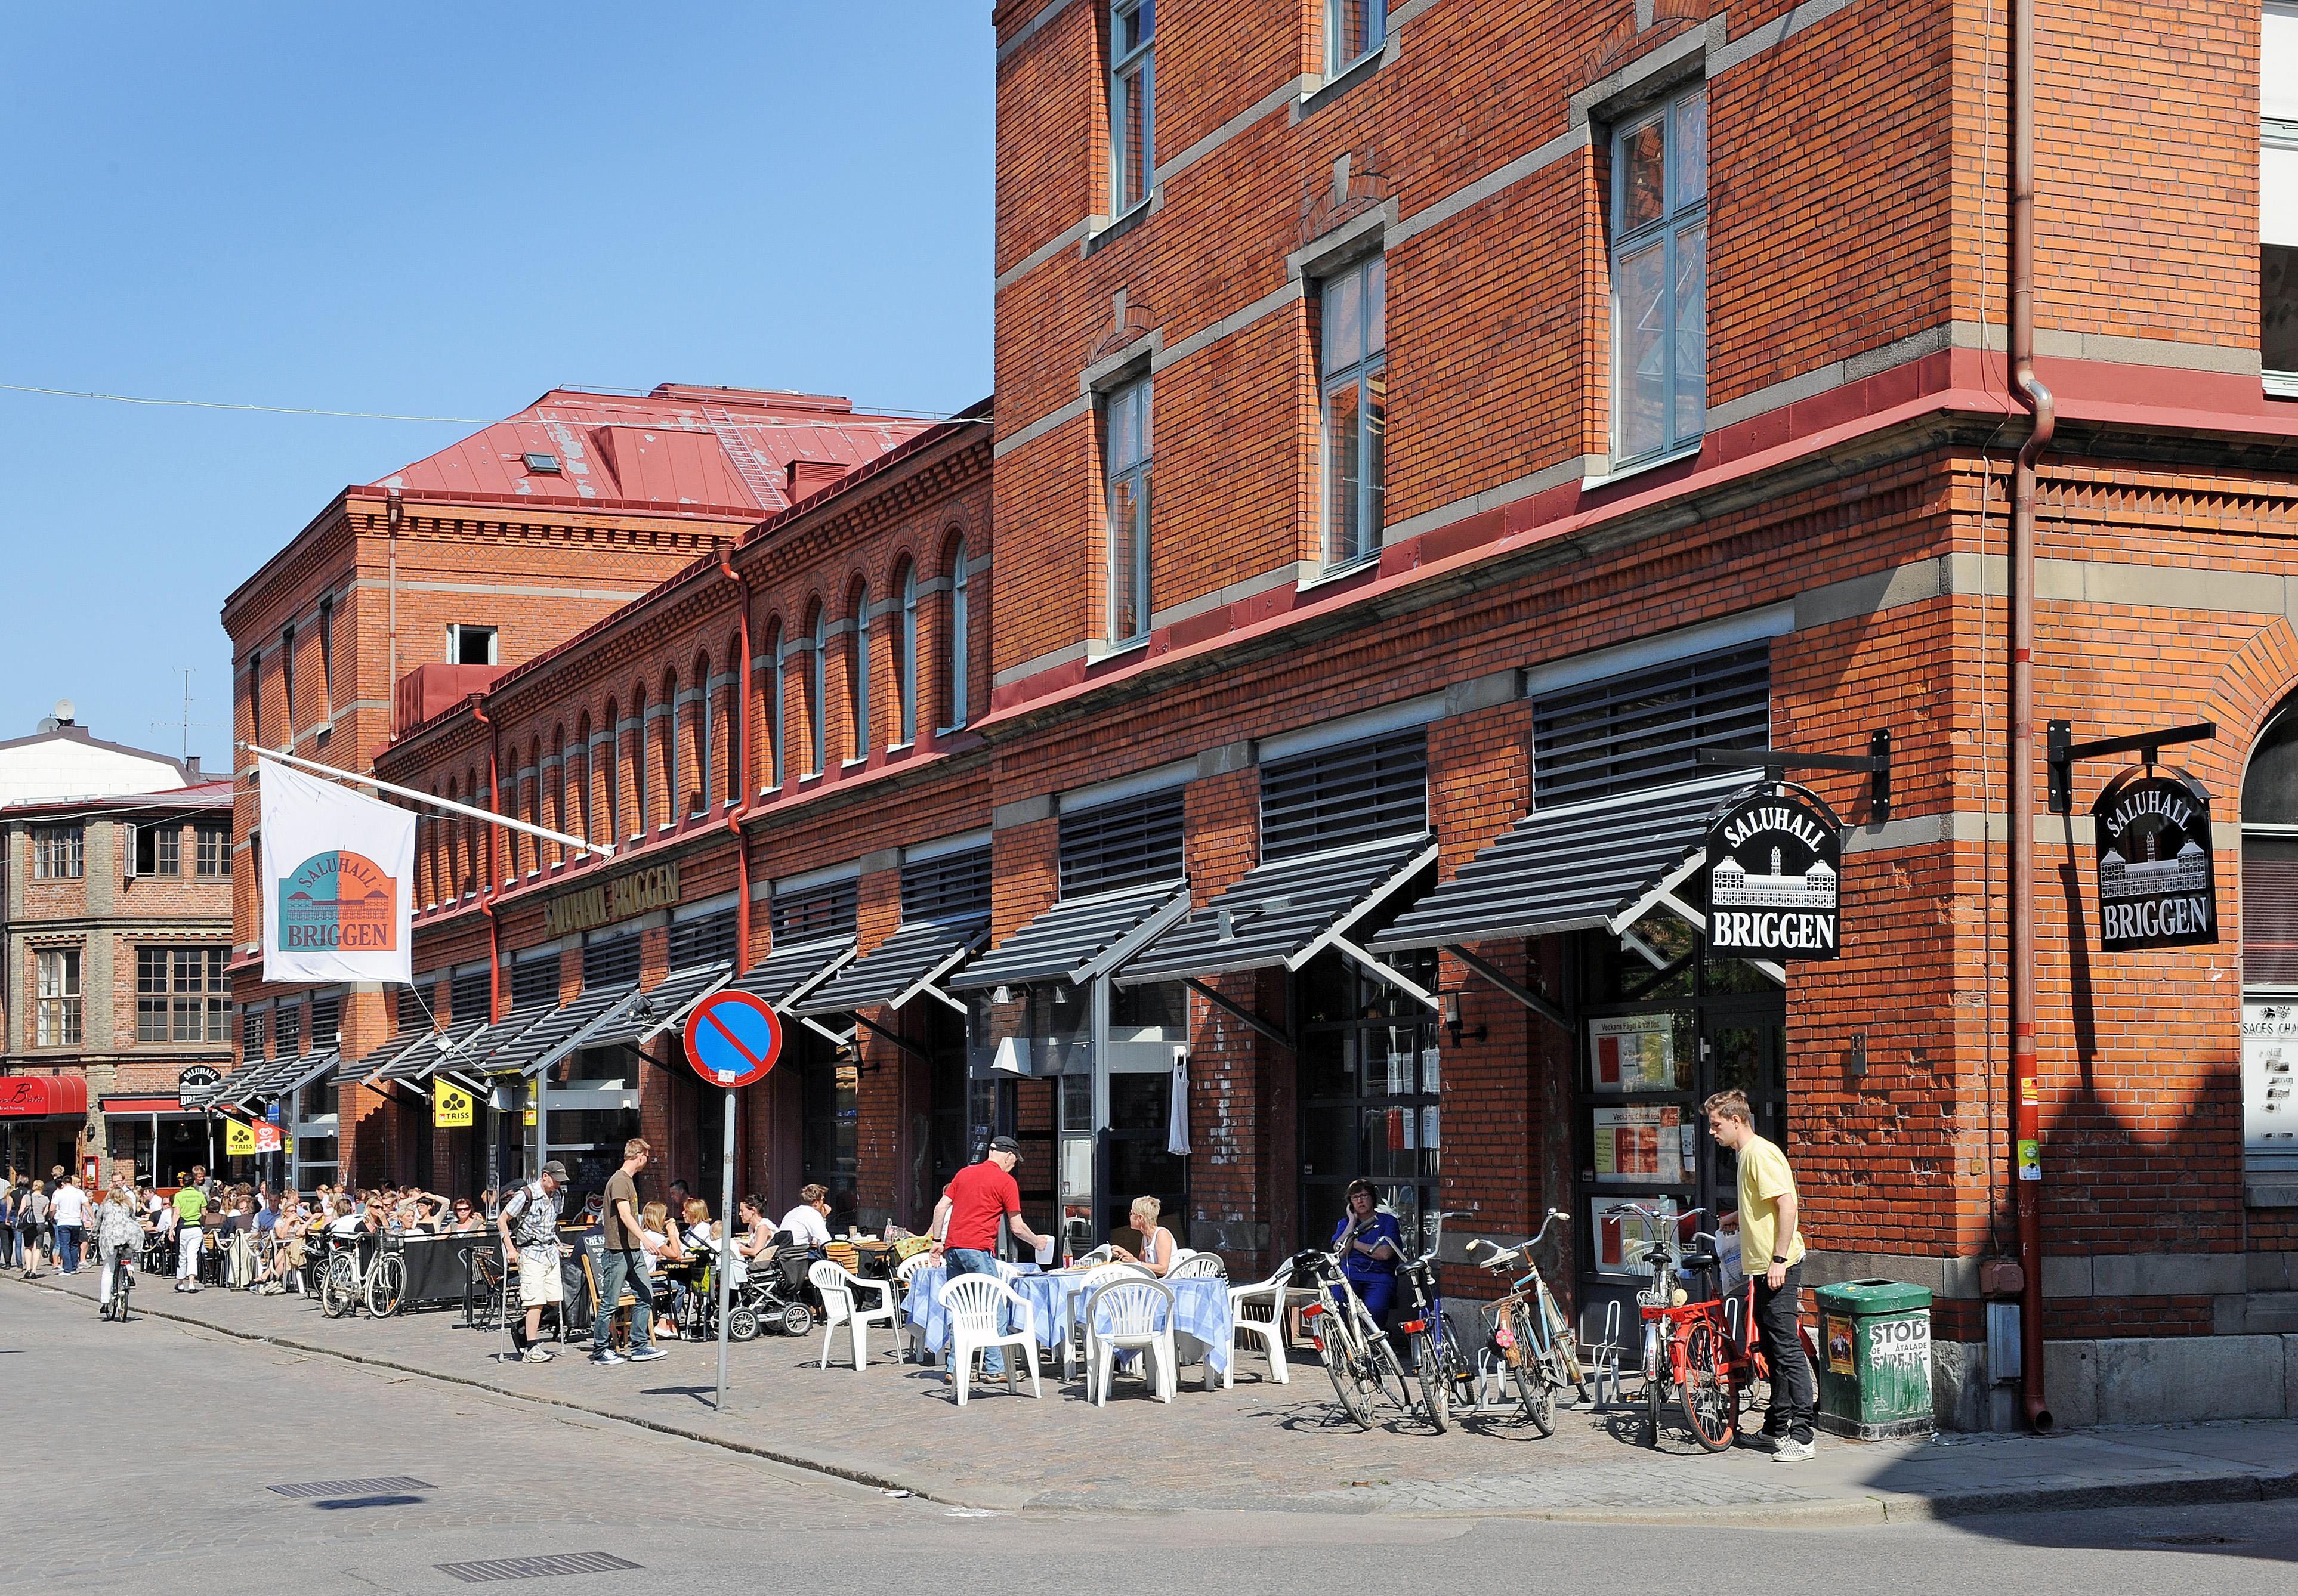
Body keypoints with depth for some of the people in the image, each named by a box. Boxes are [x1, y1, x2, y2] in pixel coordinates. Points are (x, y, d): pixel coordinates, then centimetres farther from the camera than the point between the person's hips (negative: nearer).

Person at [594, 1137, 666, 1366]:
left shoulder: (629, 1180, 17)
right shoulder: (619, 1181, -14)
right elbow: (625, 1216, -24)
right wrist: (645, 1239, -34)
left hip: (633, 1251, 10)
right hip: (619, 1251, -10)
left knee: (646, 1296, 5)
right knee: (610, 1302, -2)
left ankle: (640, 1346, 9)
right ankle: (600, 1350, 4)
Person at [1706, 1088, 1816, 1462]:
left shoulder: (1760, 1153, -14)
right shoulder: (1746, 1153, 17)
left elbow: (1787, 1204, -22)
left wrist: (1779, 1260, -25)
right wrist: (1739, 1217, 31)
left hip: (1778, 1266, -11)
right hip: (1763, 1266, 11)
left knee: (1786, 1348, -10)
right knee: (1771, 1347, 15)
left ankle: (1800, 1436, -10)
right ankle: (1777, 1426, 23)